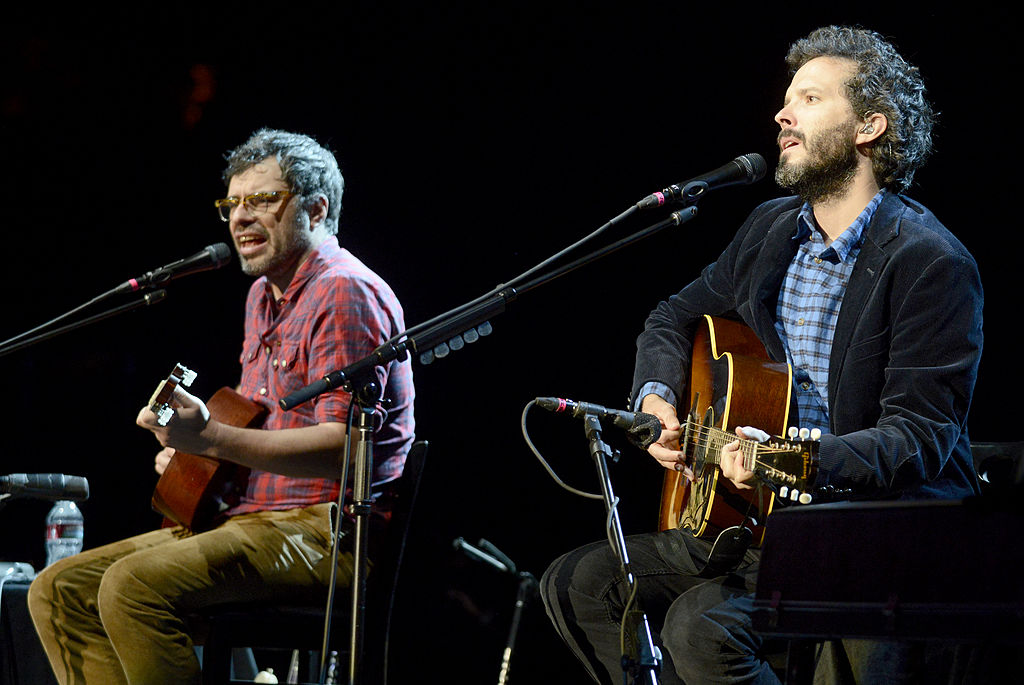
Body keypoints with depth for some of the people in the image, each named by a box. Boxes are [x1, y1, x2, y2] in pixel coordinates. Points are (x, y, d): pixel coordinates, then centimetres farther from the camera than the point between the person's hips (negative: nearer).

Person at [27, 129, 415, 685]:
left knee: (134, 586, -30)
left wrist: (213, 439, -29)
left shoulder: (345, 294, -12)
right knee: (59, 591, 1)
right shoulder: (265, 295, 20)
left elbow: (343, 444, -23)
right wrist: (190, 445, 14)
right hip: (249, 516, 10)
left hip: (328, 532, -10)